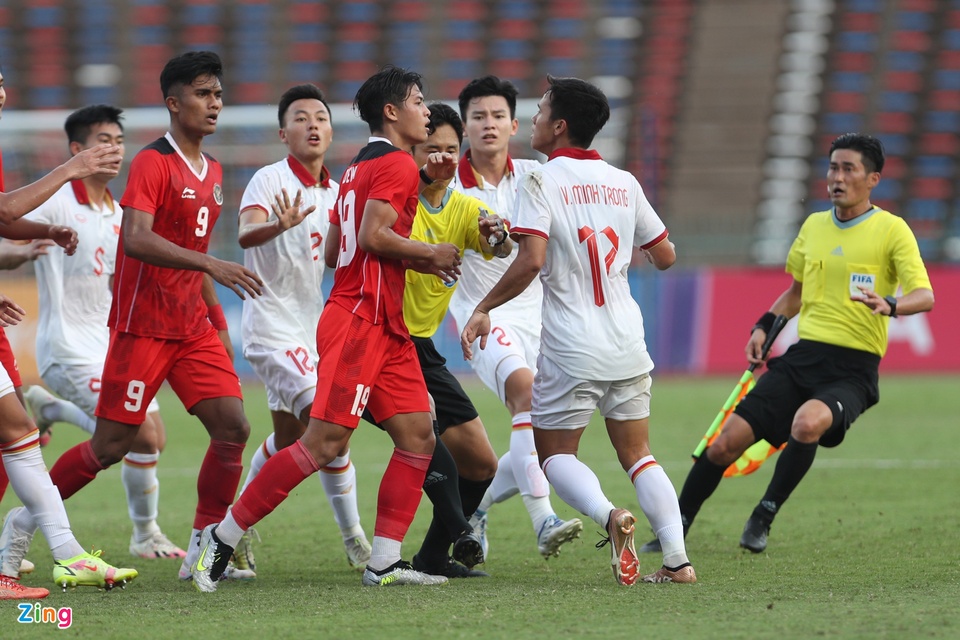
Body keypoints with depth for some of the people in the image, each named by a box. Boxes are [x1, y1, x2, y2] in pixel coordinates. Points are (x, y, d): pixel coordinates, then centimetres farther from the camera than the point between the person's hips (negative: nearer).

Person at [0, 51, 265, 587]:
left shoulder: (212, 171, 13)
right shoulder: (153, 163, -13)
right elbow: (136, 240, -27)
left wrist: (213, 315, 23)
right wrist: (210, 265, -35)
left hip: (192, 326, 7)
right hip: (143, 326, -7)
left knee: (233, 427, -7)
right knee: (111, 445, -3)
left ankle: (205, 547, 2)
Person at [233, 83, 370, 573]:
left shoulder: (332, 192, 9)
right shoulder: (271, 180, -14)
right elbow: (245, 234, -32)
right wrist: (279, 225, -54)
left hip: (310, 326, 9)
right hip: (273, 327, -9)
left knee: (288, 438, 15)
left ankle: (234, 531, 28)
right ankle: (354, 541, -12)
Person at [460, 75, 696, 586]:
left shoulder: (542, 181, -9)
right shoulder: (624, 184, 7)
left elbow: (531, 261, -20)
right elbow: (665, 255, 13)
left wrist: (483, 309, -9)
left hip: (571, 347, -5)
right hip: (627, 343, 5)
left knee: (555, 454, 7)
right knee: (637, 455, 11)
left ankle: (608, 515, -21)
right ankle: (677, 558, -2)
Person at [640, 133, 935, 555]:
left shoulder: (891, 230, -4)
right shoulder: (814, 226, 14)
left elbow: (924, 296, -15)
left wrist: (889, 306, -35)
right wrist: (764, 326, 13)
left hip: (852, 370, -5)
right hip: (802, 357, 5)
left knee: (808, 422, -36)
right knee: (727, 441, -6)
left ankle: (764, 518, -18)